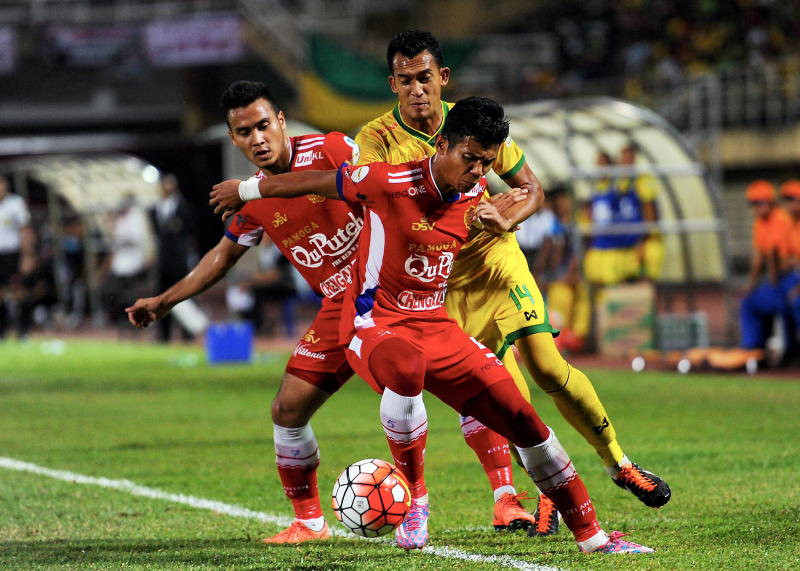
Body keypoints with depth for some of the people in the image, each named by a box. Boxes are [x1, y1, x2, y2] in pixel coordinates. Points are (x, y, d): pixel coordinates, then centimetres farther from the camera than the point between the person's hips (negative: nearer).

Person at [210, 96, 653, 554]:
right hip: (375, 322, -6)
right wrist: (245, 190, 6)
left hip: (436, 325, 6)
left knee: (522, 418, -2)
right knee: (406, 369, -43)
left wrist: (498, 221, 12)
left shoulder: (475, 189, 1)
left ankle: (590, 535, 10)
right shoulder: (391, 184, -18)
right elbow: (316, 182, -5)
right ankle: (414, 499, -23)